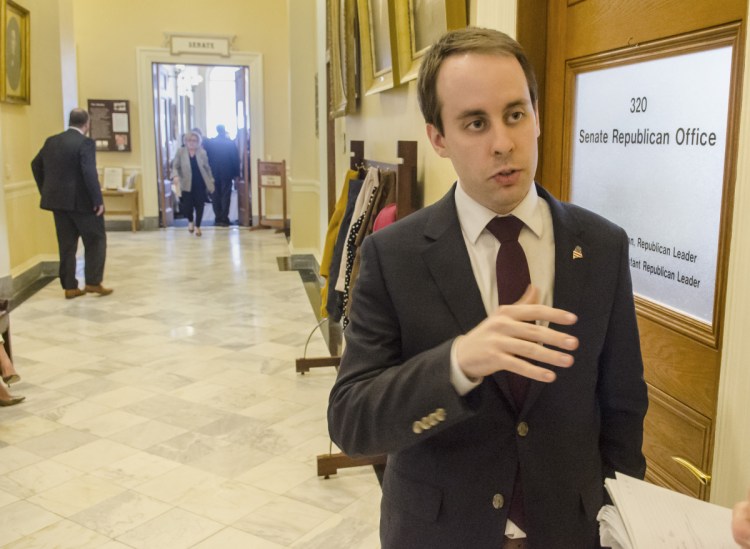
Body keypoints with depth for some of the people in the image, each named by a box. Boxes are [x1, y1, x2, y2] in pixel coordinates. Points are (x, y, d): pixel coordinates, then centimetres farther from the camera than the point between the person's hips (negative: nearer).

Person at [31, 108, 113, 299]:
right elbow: (89, 173, -21)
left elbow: (36, 165, 18)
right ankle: (93, 282, 4)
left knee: (66, 244, 11)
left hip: (58, 201, 7)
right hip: (81, 201, -6)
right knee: (96, 240, 7)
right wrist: (98, 200, -16)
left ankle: (70, 287, 12)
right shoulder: (85, 143, -12)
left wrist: (46, 192, 22)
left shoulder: (51, 141, 10)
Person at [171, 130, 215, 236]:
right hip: (187, 185, -1)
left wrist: (211, 180, 7)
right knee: (186, 206, -3)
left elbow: (207, 168, 10)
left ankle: (197, 226, 19)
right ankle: (190, 221, 29)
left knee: (199, 206, 2)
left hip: (200, 184, 1)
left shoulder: (202, 152, 3)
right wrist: (176, 176, -20)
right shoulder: (180, 152, 0)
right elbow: (175, 167, -1)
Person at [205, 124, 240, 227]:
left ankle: (218, 219, 9)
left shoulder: (209, 142, -1)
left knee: (216, 196, 9)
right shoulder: (230, 142, -5)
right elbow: (235, 159, -5)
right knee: (226, 196, 1)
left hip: (213, 173, 2)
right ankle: (224, 219, -3)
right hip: (227, 173, -2)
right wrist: (236, 173, 1)